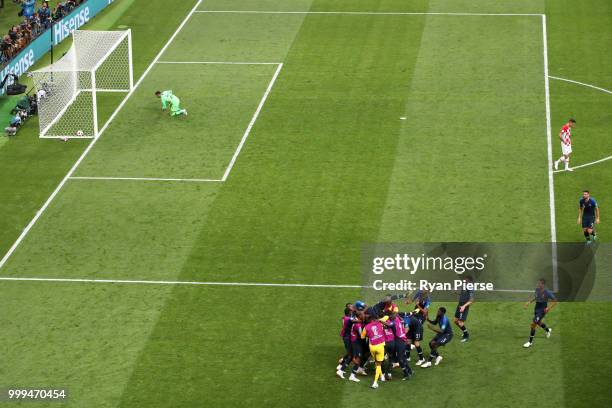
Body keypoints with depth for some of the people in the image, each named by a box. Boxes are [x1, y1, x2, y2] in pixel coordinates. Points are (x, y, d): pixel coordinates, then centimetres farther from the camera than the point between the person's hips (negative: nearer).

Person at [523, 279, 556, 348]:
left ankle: (530, 342, -3)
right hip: (536, 309, 8)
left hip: (542, 310, -8)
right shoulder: (537, 290, -4)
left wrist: (549, 308, -27)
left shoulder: (547, 293, -22)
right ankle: (548, 330, 59)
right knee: (538, 323, 28)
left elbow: (555, 301, -14)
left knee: (533, 324, -14)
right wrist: (530, 302, 5)